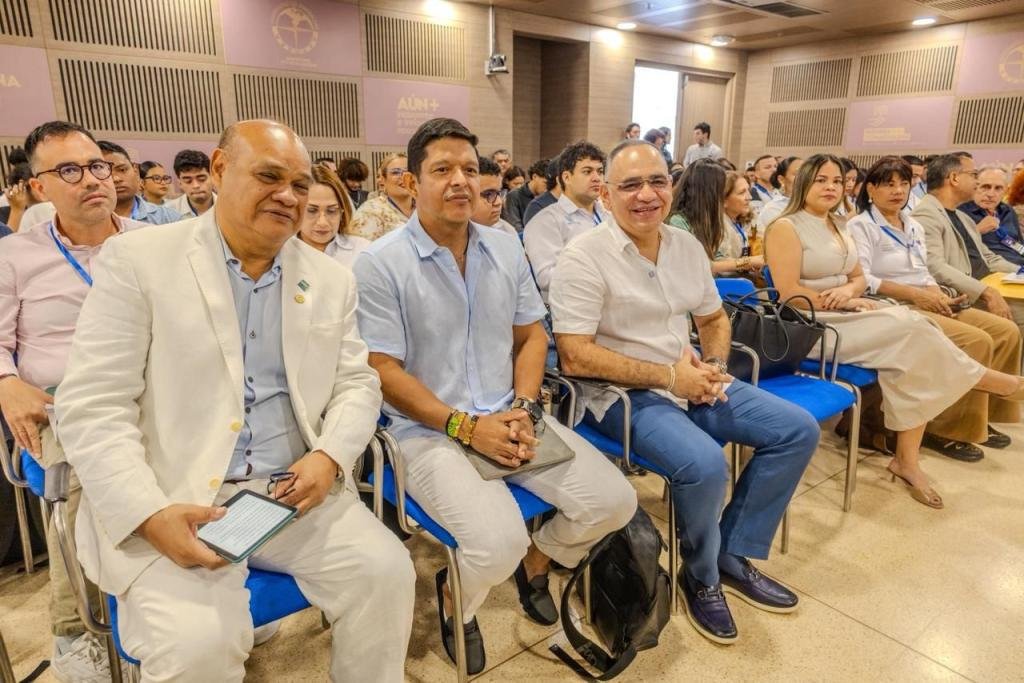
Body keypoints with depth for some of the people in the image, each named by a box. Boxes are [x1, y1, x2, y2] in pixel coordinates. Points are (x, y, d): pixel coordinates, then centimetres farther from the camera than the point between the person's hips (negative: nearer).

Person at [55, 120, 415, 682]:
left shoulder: (331, 278, 8)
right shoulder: (137, 260, -3)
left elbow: (356, 384, 9)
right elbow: (91, 406, -7)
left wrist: (330, 456, -11)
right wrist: (149, 515, -20)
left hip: (296, 492, 4)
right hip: (172, 504, -3)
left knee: (386, 572, -13)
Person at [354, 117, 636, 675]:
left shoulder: (506, 249, 9)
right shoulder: (380, 263, -8)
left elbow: (532, 337, 11)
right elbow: (385, 372, -10)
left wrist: (523, 409, -6)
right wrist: (465, 426, -17)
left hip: (509, 416, 5)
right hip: (429, 430, -5)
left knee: (614, 502, -7)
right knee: (499, 543, -27)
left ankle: (537, 557, 25)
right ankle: (454, 598, 12)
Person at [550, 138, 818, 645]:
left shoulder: (686, 246, 7)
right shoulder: (584, 257, -15)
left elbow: (714, 319, 19)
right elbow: (575, 357, -21)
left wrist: (714, 366, -3)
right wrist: (667, 376, -19)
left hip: (687, 382, 8)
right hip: (623, 393, -7)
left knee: (798, 429, 1)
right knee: (704, 464, -30)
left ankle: (733, 554, 12)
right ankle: (701, 577, 2)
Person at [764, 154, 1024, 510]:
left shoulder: (839, 226, 17)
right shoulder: (786, 227, -9)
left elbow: (860, 278, 18)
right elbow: (789, 293, -17)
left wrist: (848, 291, -6)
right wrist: (842, 302, -14)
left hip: (846, 315, 8)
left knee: (913, 349, -17)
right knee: (911, 330, -22)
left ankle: (907, 458, -12)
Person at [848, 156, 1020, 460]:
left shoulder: (914, 226, 20)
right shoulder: (861, 226, -7)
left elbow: (923, 274, 18)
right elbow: (861, 280, -18)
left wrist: (939, 296, -3)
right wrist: (915, 294, -19)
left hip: (927, 305, 9)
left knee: (1006, 331, -2)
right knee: (977, 341, -23)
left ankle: (982, 415, 11)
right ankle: (945, 429, -12)